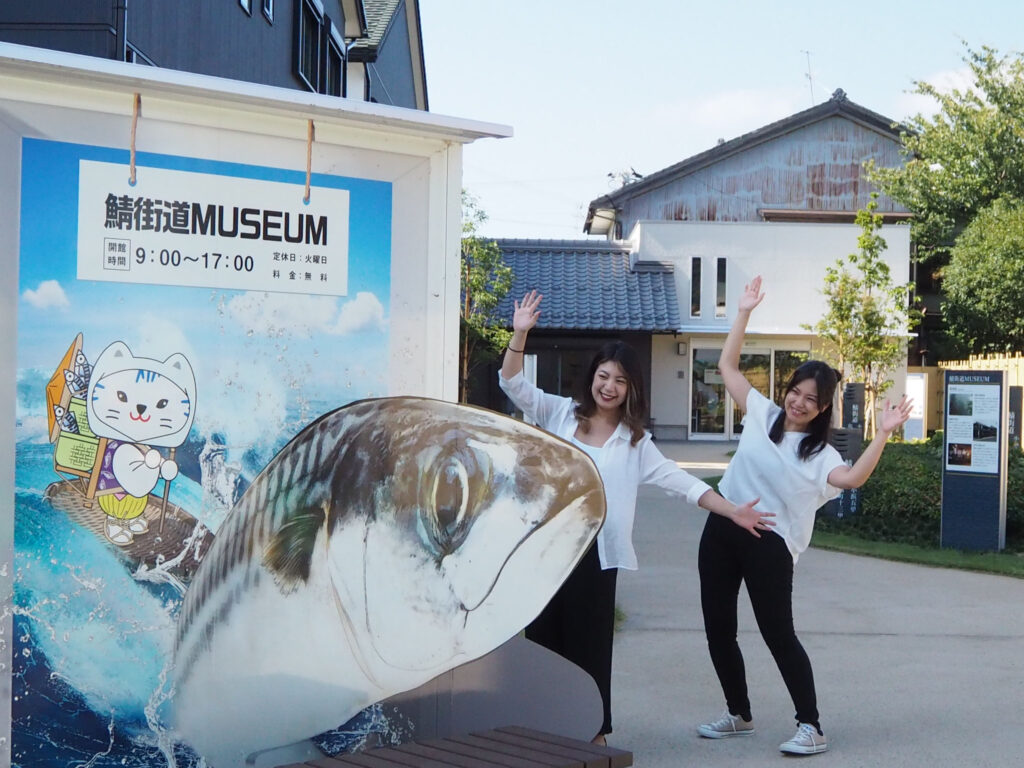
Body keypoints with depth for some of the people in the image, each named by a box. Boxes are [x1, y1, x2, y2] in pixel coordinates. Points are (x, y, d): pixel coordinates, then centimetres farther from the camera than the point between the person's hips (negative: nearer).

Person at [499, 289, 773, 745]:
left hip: (595, 552, 0)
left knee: (589, 642, 5)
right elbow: (513, 384, -2)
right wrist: (520, 333, -17)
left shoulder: (634, 441, 6)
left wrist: (732, 511, -4)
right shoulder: (560, 414, 5)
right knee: (543, 635, 5)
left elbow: (678, 480, 3)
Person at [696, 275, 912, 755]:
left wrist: (883, 433, -30)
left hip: (769, 543, -5)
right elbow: (727, 365, 8)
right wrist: (745, 312, 2)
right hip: (721, 531, 5)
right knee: (718, 629, 10)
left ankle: (810, 727, 7)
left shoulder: (820, 454, -3)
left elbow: (853, 478, -24)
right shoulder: (762, 414, 7)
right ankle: (739, 715, 28)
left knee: (778, 635, -4)